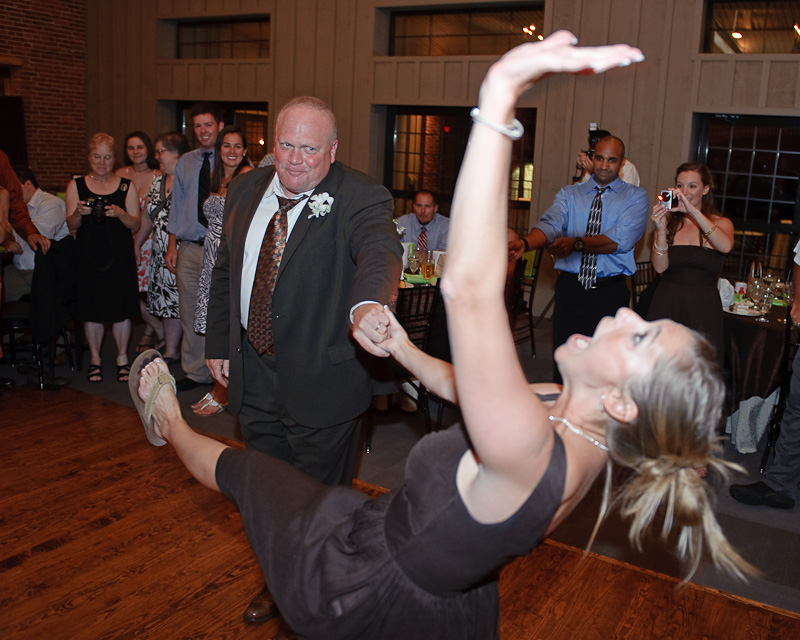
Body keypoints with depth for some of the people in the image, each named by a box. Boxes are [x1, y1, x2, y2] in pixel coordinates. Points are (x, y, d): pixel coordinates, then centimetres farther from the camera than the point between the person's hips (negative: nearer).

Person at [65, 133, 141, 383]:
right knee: (92, 310, 4)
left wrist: (120, 213, -19)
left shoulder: (127, 186, 5)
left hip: (120, 256, 0)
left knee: (121, 309, 2)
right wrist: (79, 213, -18)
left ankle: (122, 358, 17)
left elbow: (135, 224, 1)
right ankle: (95, 360, 20)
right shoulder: (76, 186, 6)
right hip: (88, 256, 1)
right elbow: (71, 225, 3)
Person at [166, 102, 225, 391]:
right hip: (190, 248, 4)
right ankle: (195, 372, 20)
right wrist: (172, 245, 10)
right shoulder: (185, 163, 14)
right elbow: (176, 206, 16)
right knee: (191, 313, 8)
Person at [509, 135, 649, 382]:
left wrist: (577, 243, -26)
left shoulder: (635, 196, 4)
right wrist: (525, 243, -30)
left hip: (610, 291, -1)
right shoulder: (569, 194, 11)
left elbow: (621, 239, -12)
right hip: (570, 288, 2)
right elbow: (550, 225, -8)